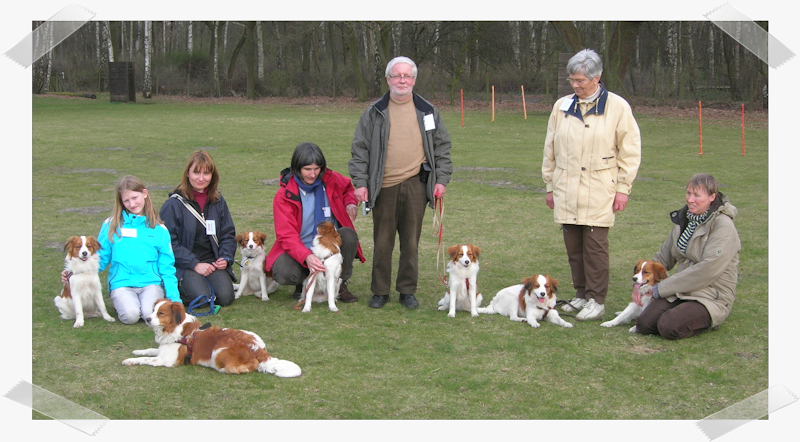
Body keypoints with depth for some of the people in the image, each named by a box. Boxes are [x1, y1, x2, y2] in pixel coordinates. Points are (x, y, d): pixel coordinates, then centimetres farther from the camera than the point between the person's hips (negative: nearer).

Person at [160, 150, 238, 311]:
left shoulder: (218, 202, 10)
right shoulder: (173, 204, -6)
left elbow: (228, 235, 12)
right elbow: (169, 242, -9)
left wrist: (225, 258, -8)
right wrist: (195, 264, -17)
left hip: (212, 260, 4)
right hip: (183, 265, -4)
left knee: (225, 297, -20)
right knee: (201, 298, -26)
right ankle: (177, 286, 7)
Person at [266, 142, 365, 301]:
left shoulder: (331, 180, -4)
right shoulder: (284, 195, -14)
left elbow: (348, 188, 22)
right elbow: (287, 235, -21)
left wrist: (350, 203, -3)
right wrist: (306, 257, -40)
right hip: (300, 249, -3)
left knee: (349, 235, -30)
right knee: (284, 274, -33)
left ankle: (340, 284, -7)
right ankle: (305, 280, 6)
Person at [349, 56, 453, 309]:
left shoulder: (428, 112, 9)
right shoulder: (374, 113, 6)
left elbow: (442, 147, 13)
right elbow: (360, 149, 5)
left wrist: (442, 179, 5)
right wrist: (360, 182, -3)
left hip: (416, 185, 1)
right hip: (383, 186, -1)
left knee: (411, 241, 6)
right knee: (382, 242, 5)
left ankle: (407, 291, 17)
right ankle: (380, 291, 16)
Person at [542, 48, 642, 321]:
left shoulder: (617, 107, -1)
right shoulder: (562, 106, 9)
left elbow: (630, 151, 1)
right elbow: (550, 150, 16)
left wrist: (623, 188, -3)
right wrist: (550, 185, 14)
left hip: (599, 191, -4)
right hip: (566, 190, 4)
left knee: (595, 244, -5)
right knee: (573, 245, 7)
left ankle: (596, 300, 4)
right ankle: (581, 295, 18)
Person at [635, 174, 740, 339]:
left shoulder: (723, 226, -14)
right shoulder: (684, 219, 9)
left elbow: (708, 269, -22)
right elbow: (664, 257, 21)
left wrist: (663, 287, -18)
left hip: (711, 296, -6)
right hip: (680, 291, 6)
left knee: (669, 327, -28)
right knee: (644, 324, -15)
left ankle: (708, 320, 1)